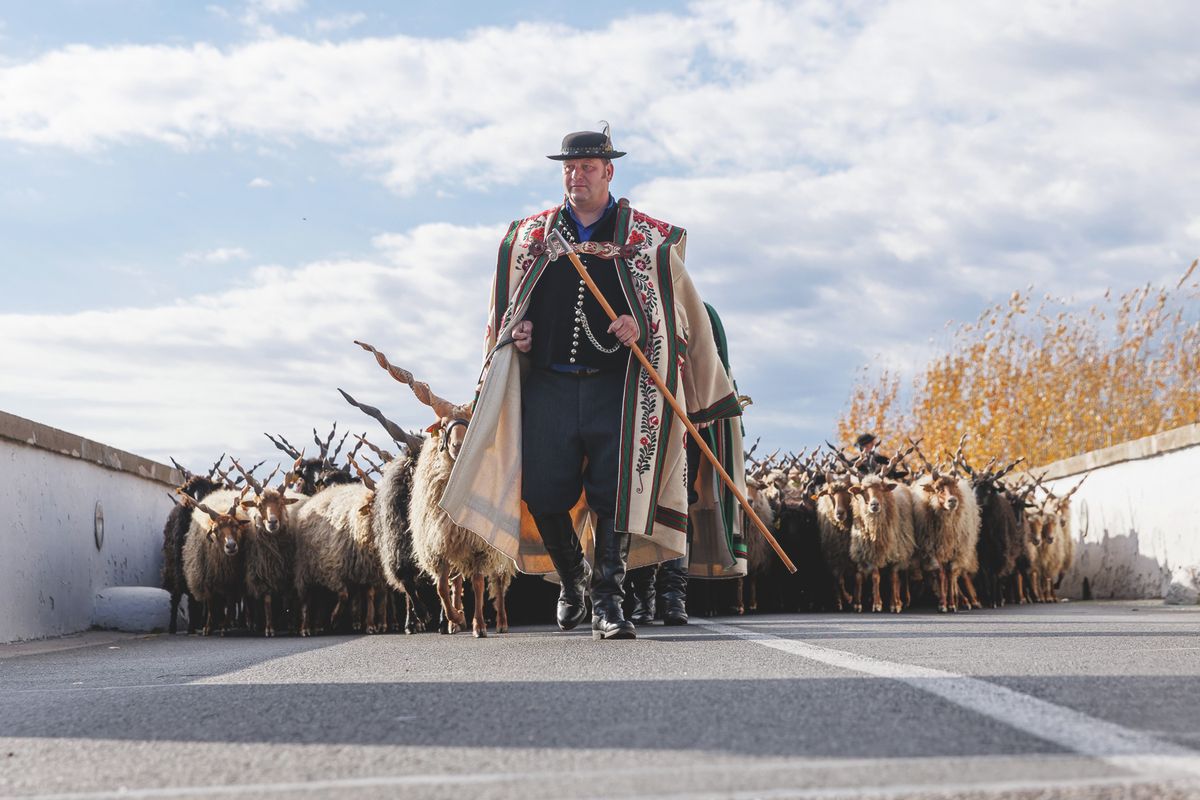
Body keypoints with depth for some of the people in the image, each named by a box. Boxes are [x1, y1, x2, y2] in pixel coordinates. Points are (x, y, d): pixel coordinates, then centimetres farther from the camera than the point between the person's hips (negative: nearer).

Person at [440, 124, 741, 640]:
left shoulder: (650, 239, 9)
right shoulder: (528, 235, 16)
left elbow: (679, 311, 10)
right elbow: (505, 308, 24)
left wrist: (641, 328, -9)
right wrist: (515, 332, 3)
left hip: (616, 387, -2)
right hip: (548, 385, 2)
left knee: (615, 495, -9)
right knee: (544, 495, -4)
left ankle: (607, 602, -1)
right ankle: (571, 581, 22)